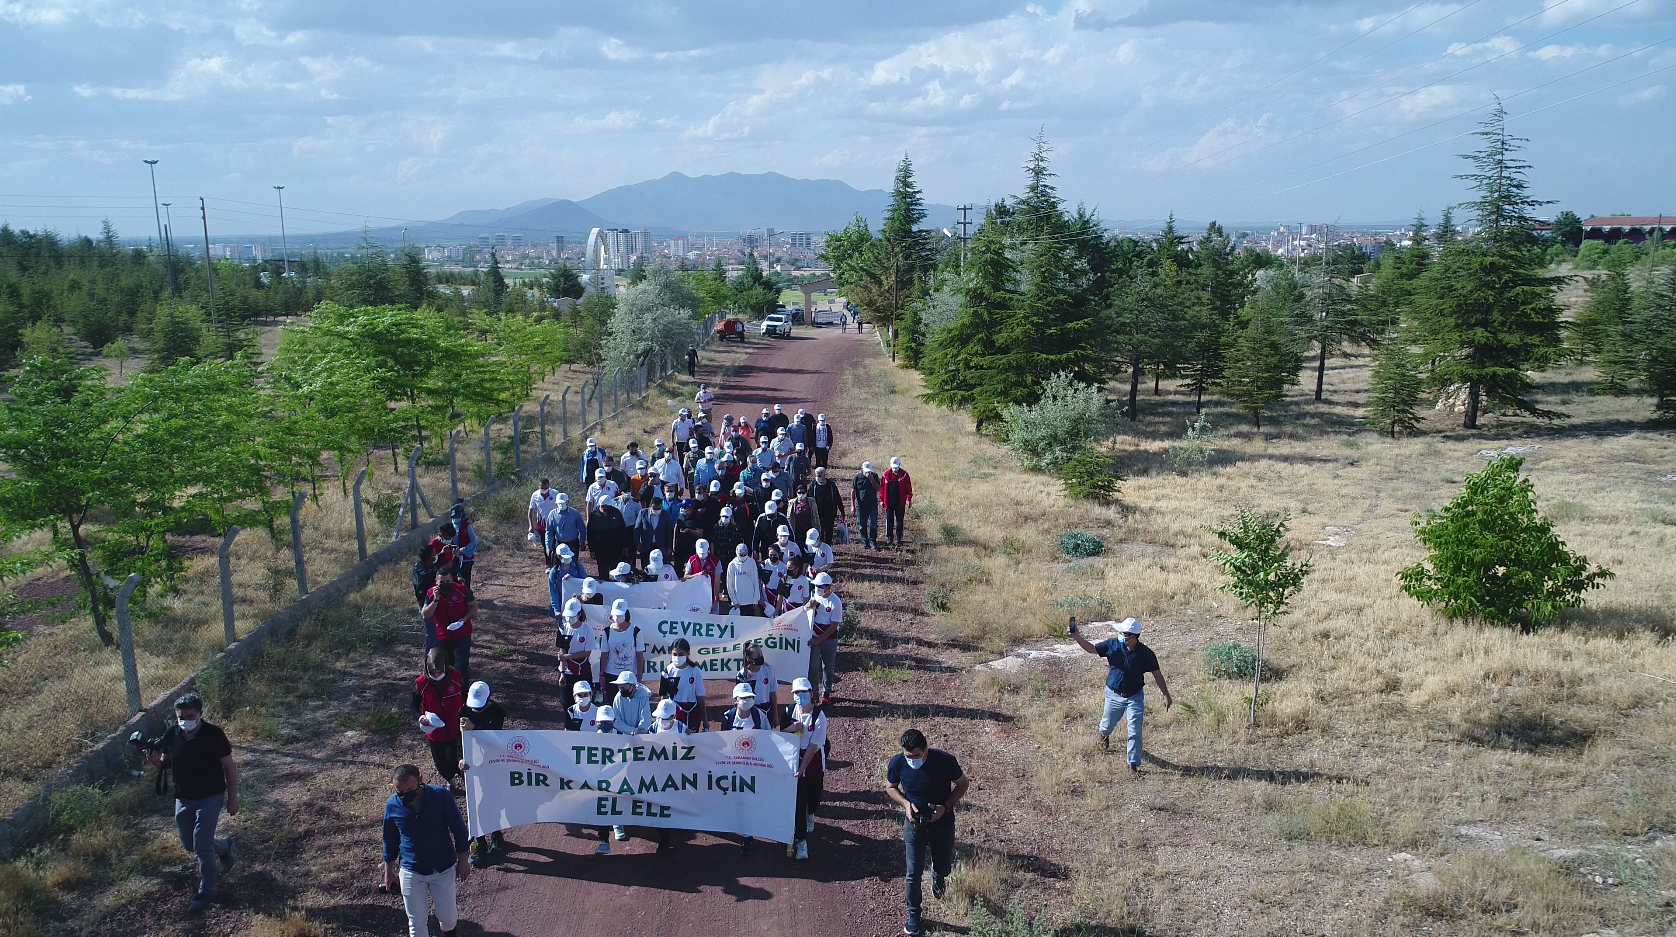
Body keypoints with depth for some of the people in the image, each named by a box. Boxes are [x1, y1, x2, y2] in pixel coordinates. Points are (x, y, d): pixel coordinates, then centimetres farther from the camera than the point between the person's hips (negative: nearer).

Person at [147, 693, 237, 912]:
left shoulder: (214, 734, -19)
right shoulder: (171, 735, -8)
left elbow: (229, 766, -11)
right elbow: (166, 764, 7)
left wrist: (233, 797, -9)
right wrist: (156, 761, -17)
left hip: (210, 798, -5)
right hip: (183, 798, 5)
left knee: (201, 846, -8)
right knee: (189, 845, 16)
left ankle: (206, 891, 11)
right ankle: (223, 847, 44)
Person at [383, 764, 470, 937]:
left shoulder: (441, 796, -20)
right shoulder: (392, 805, -13)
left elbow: (458, 828, -7)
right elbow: (390, 840, 3)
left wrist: (463, 860, -4)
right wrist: (389, 871, 10)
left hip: (443, 869, -1)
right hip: (411, 872, 1)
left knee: (448, 918, 10)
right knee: (416, 923, 6)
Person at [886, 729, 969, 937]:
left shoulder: (945, 760, -27)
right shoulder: (897, 763, -22)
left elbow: (963, 784, -9)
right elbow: (890, 787, 0)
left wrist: (946, 806, -22)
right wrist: (905, 803, -19)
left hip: (942, 822, 0)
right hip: (914, 824, 0)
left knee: (943, 865, 19)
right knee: (914, 872, 4)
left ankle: (937, 876, 57)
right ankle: (913, 914, 28)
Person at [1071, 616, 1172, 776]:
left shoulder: (1145, 653, -17)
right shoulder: (1112, 645, -13)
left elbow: (1157, 674, -7)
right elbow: (1091, 648, -7)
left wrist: (1166, 695, -4)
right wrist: (1077, 637, -23)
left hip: (1135, 697, -2)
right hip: (1114, 695, 2)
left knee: (1135, 733, -3)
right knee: (1107, 725, 20)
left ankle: (1133, 766, 8)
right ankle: (1104, 734, 58)